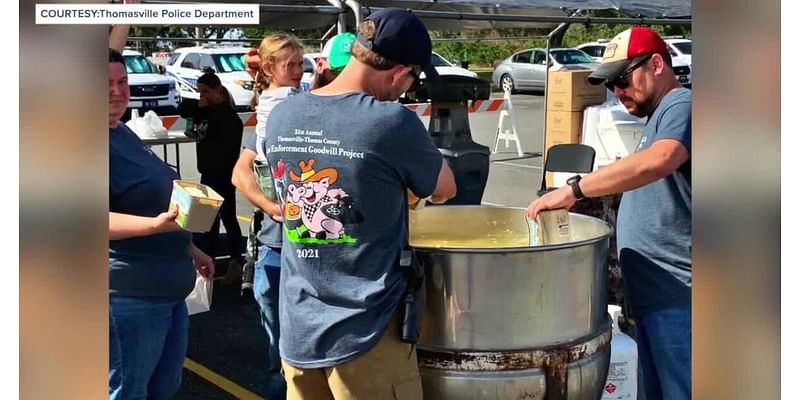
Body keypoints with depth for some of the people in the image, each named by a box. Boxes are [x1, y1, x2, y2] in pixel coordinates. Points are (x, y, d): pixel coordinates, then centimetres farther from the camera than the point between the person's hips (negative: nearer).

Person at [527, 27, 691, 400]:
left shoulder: (681, 105, -14)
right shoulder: (661, 115, 19)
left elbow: (658, 161, -34)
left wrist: (573, 188, -33)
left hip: (676, 293, -10)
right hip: (656, 290, 10)